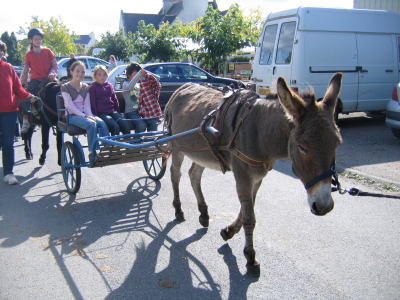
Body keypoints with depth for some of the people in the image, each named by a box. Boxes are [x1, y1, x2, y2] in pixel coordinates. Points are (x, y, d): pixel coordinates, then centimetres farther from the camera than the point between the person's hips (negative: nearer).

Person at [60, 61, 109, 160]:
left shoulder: (85, 87, 16)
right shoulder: (65, 87, 0)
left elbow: (87, 105, 9)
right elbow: (70, 105, -10)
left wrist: (90, 115, -11)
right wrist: (84, 116, -20)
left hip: (84, 114, 5)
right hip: (72, 115, -5)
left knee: (101, 122, -26)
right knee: (91, 124, -33)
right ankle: (92, 153, -30)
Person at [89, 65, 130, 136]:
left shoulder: (109, 85, 18)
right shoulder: (93, 87, 3)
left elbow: (115, 99, 21)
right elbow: (93, 103, -1)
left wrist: (118, 113, 17)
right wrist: (96, 116, -8)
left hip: (112, 111, 5)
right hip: (101, 113, -5)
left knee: (125, 124, -19)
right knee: (115, 126, -29)